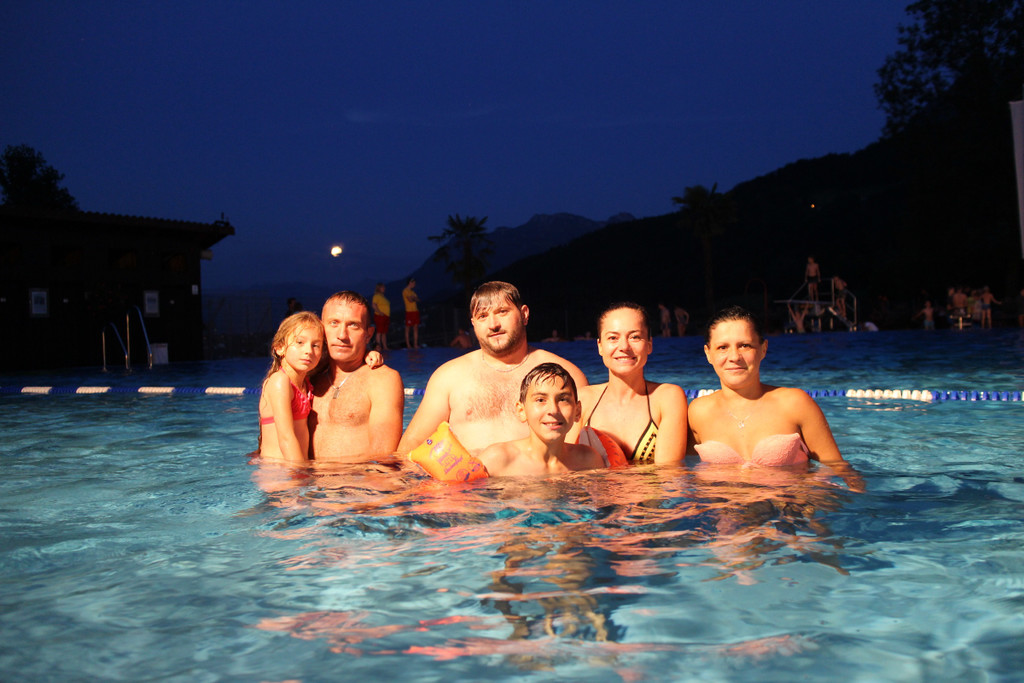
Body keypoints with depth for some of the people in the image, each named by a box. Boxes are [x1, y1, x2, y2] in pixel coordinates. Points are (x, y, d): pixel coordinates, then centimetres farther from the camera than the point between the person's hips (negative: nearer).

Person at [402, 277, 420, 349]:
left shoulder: (412, 291, 19)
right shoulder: (405, 291, -6)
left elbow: (418, 299, 11)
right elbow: (410, 300, -17)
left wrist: (413, 298, -8)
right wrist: (415, 299, 3)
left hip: (415, 311, 8)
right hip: (409, 311, -8)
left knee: (416, 328, 3)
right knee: (407, 328, -3)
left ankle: (415, 344, 3)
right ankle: (408, 345, -1)